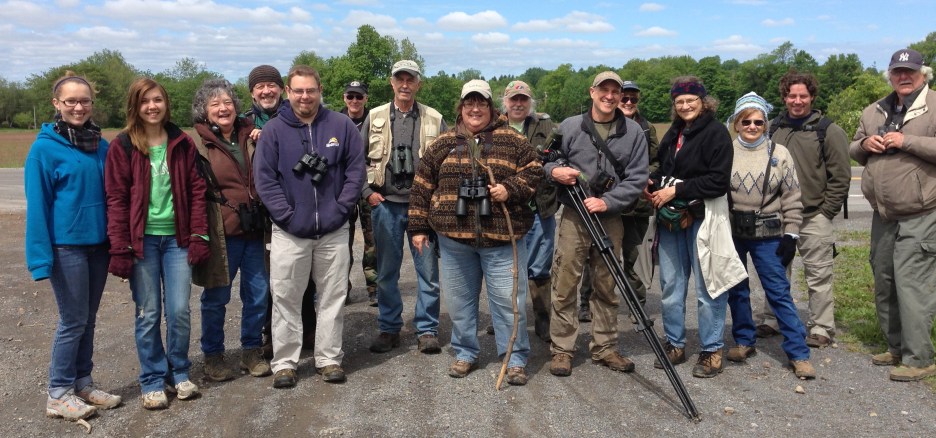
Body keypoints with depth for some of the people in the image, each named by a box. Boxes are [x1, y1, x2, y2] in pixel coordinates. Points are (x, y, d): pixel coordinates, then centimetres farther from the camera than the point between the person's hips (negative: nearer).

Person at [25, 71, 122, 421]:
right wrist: (41, 256, -15)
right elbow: (37, 205, -10)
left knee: (88, 320, 13)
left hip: (98, 244, 5)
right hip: (66, 246, -5)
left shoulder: (101, 147, 6)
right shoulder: (44, 148, -9)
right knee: (73, 321, 1)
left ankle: (83, 384, 26)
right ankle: (59, 394, 16)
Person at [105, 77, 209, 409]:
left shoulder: (182, 144, 5)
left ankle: (179, 373, 23)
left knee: (180, 311, 3)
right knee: (148, 314, 5)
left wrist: (199, 236, -3)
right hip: (142, 240, -2)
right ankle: (153, 381, 19)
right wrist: (120, 248, -10)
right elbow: (116, 199, -4)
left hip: (177, 238, 2)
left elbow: (197, 191, 5)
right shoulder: (122, 146, -1)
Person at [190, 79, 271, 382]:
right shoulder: (198, 144, -2)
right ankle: (213, 356, 23)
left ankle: (251, 351, 26)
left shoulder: (251, 136, 10)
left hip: (255, 230, 4)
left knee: (258, 294, 9)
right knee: (216, 297, 7)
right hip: (221, 232, -4)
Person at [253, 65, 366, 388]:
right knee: (285, 300, 5)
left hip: (333, 231, 1)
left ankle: (329, 359, 22)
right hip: (289, 232, -1)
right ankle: (284, 362, 18)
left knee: (332, 298, 9)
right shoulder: (274, 130, -1)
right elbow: (264, 178, -4)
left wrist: (341, 208, -7)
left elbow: (356, 169, 2)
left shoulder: (341, 126, 1)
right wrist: (286, 215, -12)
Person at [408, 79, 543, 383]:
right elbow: (422, 187, 10)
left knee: (508, 299, 0)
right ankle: (465, 353, 28)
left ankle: (515, 359, 14)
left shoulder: (511, 140, 5)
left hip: (502, 236, -2)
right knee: (459, 299, 11)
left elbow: (534, 171, 3)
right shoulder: (443, 144, 9)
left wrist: (510, 189, -15)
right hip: (454, 236, 2)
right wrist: (418, 227, 7)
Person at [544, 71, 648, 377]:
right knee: (565, 285, -2)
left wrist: (607, 202, -13)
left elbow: (637, 178, 0)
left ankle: (605, 348, 23)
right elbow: (546, 161, 9)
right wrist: (554, 171, -15)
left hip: (611, 219, 2)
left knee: (607, 287, 11)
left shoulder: (633, 132, 4)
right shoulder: (569, 127, 2)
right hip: (574, 217, -1)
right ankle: (562, 349, 10)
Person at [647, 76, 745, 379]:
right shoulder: (673, 133, 15)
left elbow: (719, 181, -14)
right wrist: (654, 185, 4)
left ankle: (712, 350, 12)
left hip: (703, 217, -6)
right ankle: (674, 344, 22)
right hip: (671, 217, 7)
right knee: (671, 284, 9)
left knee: (707, 286, 0)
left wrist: (676, 190, -15)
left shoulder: (716, 132, -6)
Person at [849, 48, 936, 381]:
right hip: (883, 216, 7)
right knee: (884, 283, 14)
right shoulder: (874, 112, 14)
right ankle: (897, 347, 27)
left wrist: (906, 141, -20)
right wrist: (864, 144, -1)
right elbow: (853, 151, 20)